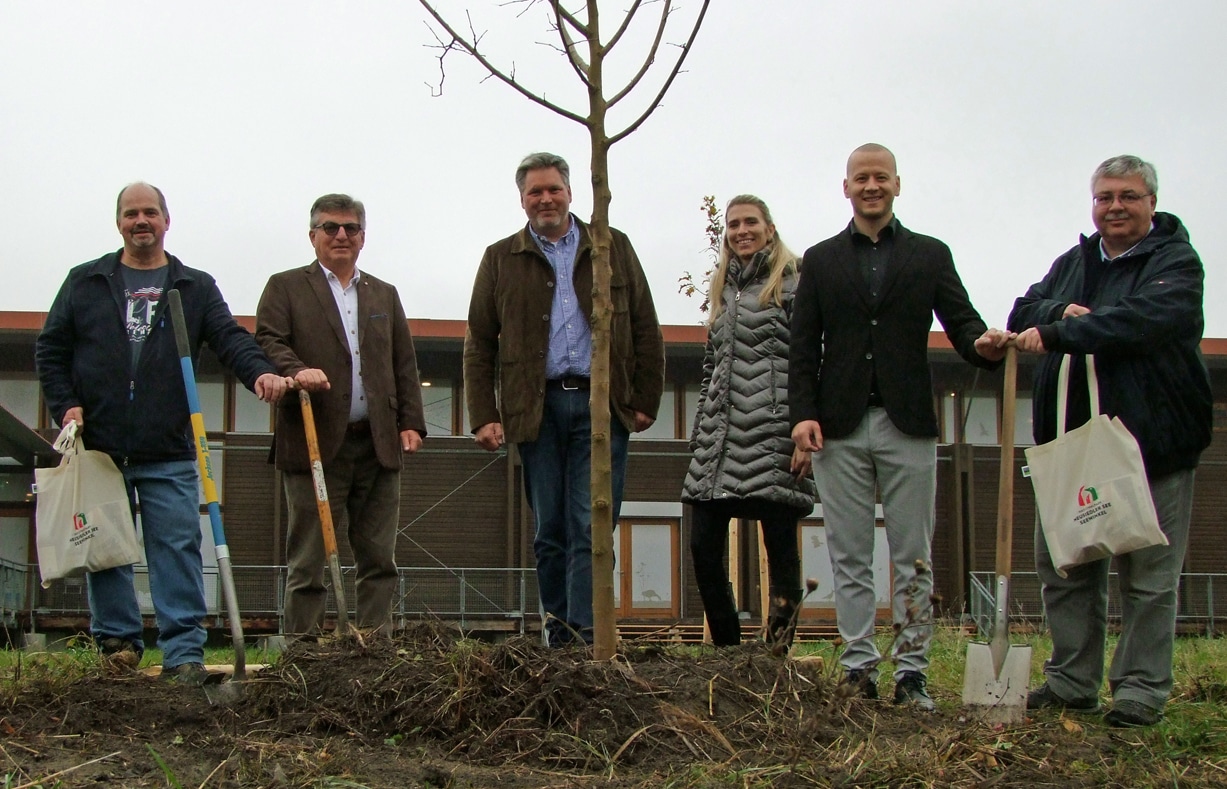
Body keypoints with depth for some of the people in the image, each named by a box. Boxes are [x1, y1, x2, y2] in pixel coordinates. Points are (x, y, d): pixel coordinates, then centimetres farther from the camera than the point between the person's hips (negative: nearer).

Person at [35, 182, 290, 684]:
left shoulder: (196, 288, 12)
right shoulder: (85, 282, 13)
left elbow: (230, 338, 0)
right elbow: (50, 349, 12)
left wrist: (259, 372, -21)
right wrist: (66, 405, -2)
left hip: (169, 453, -1)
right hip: (98, 448, 1)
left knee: (178, 549, -6)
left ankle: (184, 654, -6)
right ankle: (116, 643, 14)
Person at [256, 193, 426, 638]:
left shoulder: (384, 295, 22)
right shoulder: (286, 287, 10)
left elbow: (405, 365, 18)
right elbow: (268, 342, -3)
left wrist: (411, 423, 7)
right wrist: (296, 371, -24)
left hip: (378, 445, 4)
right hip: (316, 443, -4)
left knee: (379, 559, 3)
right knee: (309, 559, -2)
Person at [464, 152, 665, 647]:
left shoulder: (614, 248, 12)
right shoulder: (501, 259, 12)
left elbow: (646, 330, 11)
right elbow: (479, 344, 10)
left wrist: (646, 401, 5)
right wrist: (483, 416, 1)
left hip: (601, 405, -1)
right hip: (537, 409, 1)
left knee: (590, 529, -7)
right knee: (550, 532, 5)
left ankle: (584, 636, -9)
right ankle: (559, 637, 11)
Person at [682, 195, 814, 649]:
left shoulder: (792, 283, 1)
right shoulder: (723, 290, 21)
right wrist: (699, 433, 18)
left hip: (772, 435, -7)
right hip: (721, 439, 7)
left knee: (780, 548, -3)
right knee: (703, 546, 2)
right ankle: (728, 651, 12)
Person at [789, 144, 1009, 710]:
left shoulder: (930, 255, 12)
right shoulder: (820, 260, 13)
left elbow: (960, 322, 2)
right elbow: (804, 346, 8)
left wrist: (984, 345, -21)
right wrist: (803, 413, -4)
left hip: (907, 424, 0)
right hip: (839, 428, 1)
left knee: (913, 557, 1)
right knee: (849, 558, 3)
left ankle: (911, 673, 7)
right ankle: (859, 669, 9)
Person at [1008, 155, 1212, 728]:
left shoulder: (1176, 262, -5)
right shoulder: (1073, 264, 17)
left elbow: (1144, 318, -22)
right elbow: (1023, 313, 10)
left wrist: (1058, 333, -28)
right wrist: (1062, 310, -12)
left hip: (1151, 443, -6)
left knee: (1148, 576, -2)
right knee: (1061, 564, 9)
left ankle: (1141, 690, 6)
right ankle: (1071, 681, 19)